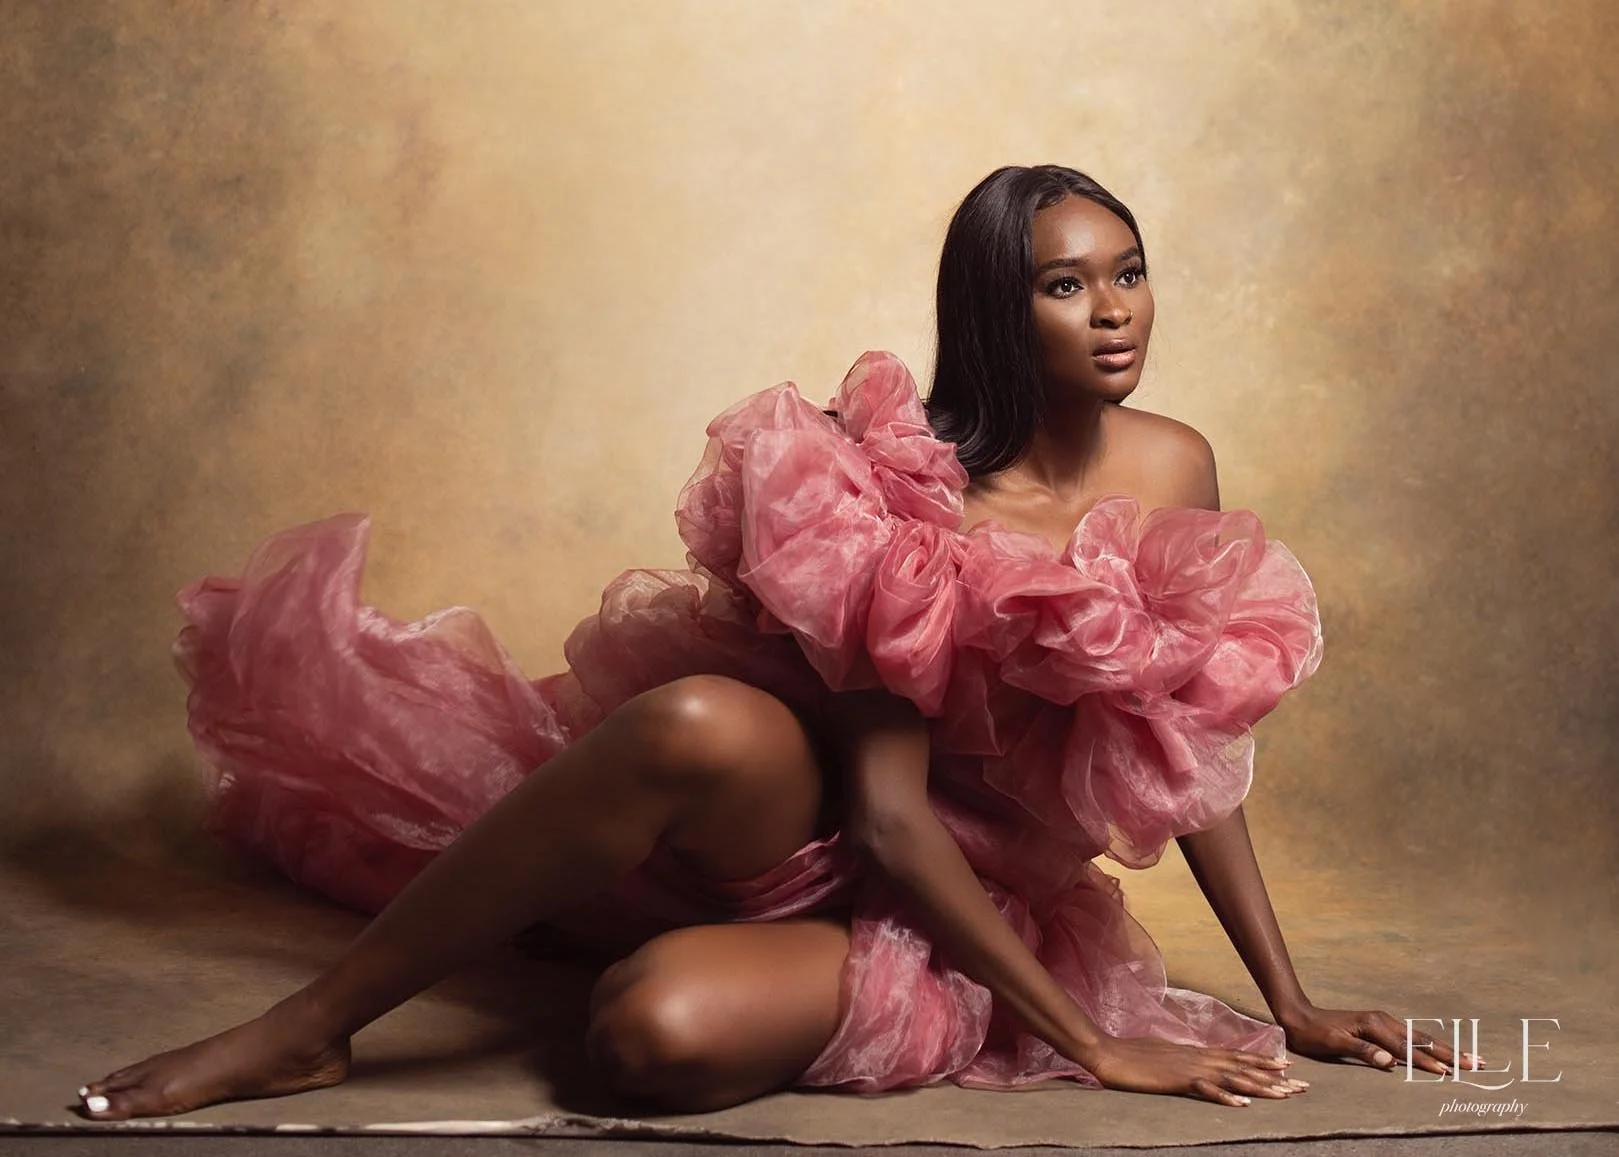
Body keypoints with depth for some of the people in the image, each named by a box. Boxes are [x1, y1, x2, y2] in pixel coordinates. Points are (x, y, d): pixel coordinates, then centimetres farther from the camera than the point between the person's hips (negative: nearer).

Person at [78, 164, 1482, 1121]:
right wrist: (1090, 1042, -17)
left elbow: (1198, 756, 7)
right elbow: (886, 814, -20)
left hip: (955, 910, 3)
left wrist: (1291, 1005, 7)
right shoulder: (910, 492, -17)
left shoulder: (1171, 469, -3)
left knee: (664, 1035, -30)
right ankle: (309, 1029, -22)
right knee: (698, 727, -40)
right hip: (819, 834, -2)